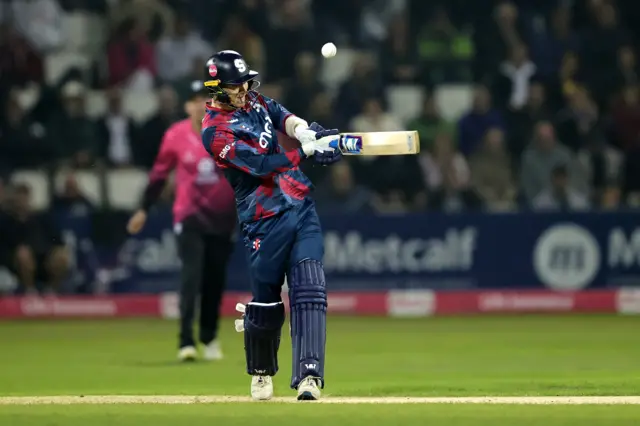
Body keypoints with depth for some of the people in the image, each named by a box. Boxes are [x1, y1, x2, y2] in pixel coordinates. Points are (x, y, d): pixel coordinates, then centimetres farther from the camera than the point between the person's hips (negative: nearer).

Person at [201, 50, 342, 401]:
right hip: (266, 223, -6)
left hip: (302, 207, 6)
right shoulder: (216, 132, -13)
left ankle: (309, 376, -17)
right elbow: (260, 165, -22)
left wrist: (303, 131, -26)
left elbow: (282, 118, -3)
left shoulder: (251, 100, 10)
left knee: (309, 290, -10)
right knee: (265, 302, 4)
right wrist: (308, 150, -28)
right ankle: (261, 373, 30)